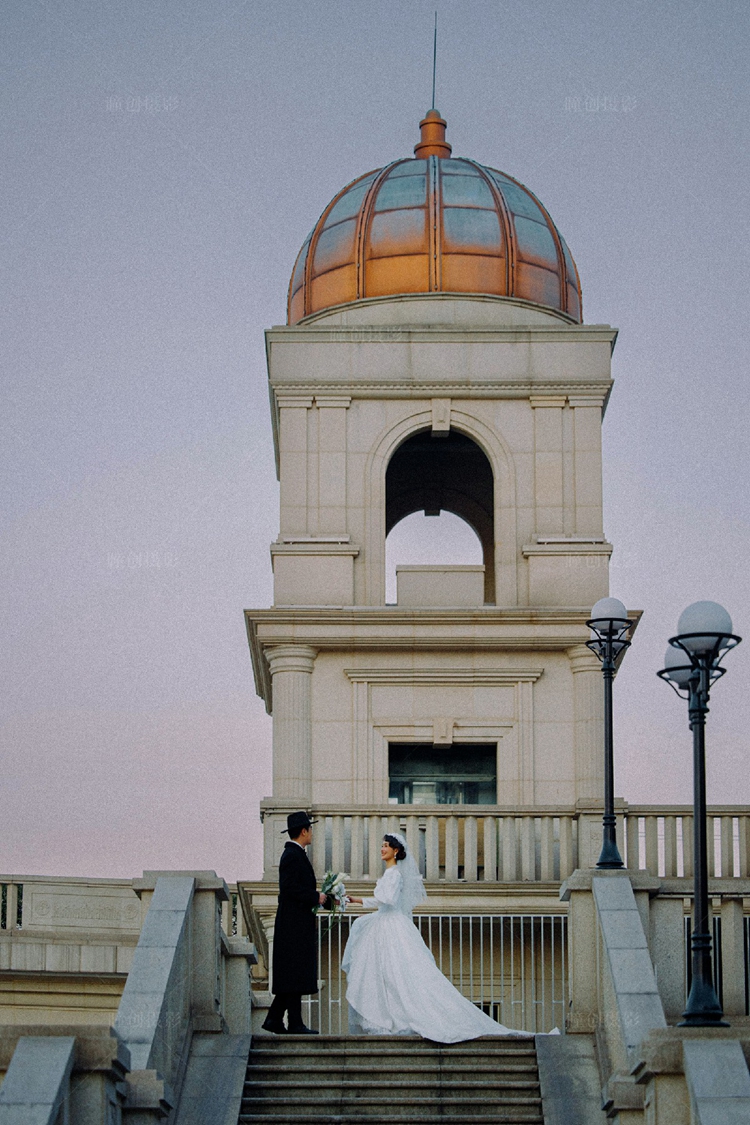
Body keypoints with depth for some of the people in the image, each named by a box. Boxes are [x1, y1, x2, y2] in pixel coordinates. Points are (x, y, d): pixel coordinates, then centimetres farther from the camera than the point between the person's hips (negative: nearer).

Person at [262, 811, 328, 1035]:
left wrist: (324, 899, 16)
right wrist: (316, 897, -14)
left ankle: (274, 1020, 15)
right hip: (295, 924, -11)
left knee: (291, 975, 12)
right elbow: (290, 889, -22)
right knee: (296, 974, -7)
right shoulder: (292, 856, -14)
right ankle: (295, 1024, -4)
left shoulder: (294, 854, 18)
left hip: (295, 925, 11)